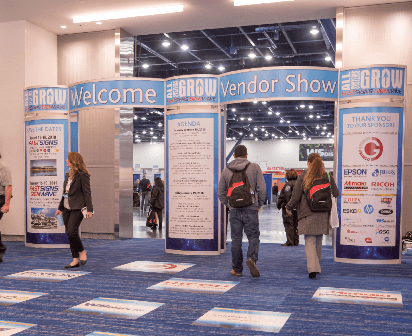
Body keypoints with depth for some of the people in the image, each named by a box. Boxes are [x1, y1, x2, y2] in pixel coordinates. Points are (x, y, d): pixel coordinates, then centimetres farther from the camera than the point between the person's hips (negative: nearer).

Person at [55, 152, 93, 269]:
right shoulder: (69, 175, 17)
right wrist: (60, 208, 24)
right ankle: (75, 260, 12)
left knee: (71, 231, -17)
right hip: (67, 208, 9)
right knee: (69, 234, 7)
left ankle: (82, 252, 7)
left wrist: (89, 209, -16)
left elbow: (87, 193, -11)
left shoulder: (82, 175, -8)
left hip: (77, 208, -9)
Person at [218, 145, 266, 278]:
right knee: (253, 236, 6)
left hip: (234, 210, 2)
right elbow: (262, 188, -4)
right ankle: (251, 259, -19)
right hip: (251, 209, -2)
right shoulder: (254, 168, 0)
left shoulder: (226, 170, 7)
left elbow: (220, 192, 8)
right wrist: (259, 204, 8)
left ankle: (237, 269, 13)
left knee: (236, 239, 9)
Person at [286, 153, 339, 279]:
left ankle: (313, 269, -15)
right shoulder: (327, 177, 3)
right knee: (318, 242, 16)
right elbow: (335, 194, 6)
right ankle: (316, 266, 28)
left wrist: (289, 207, 12)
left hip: (308, 214, -3)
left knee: (310, 242, -3)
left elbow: (296, 196, -4)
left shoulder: (303, 177, -3)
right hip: (323, 215, 3)